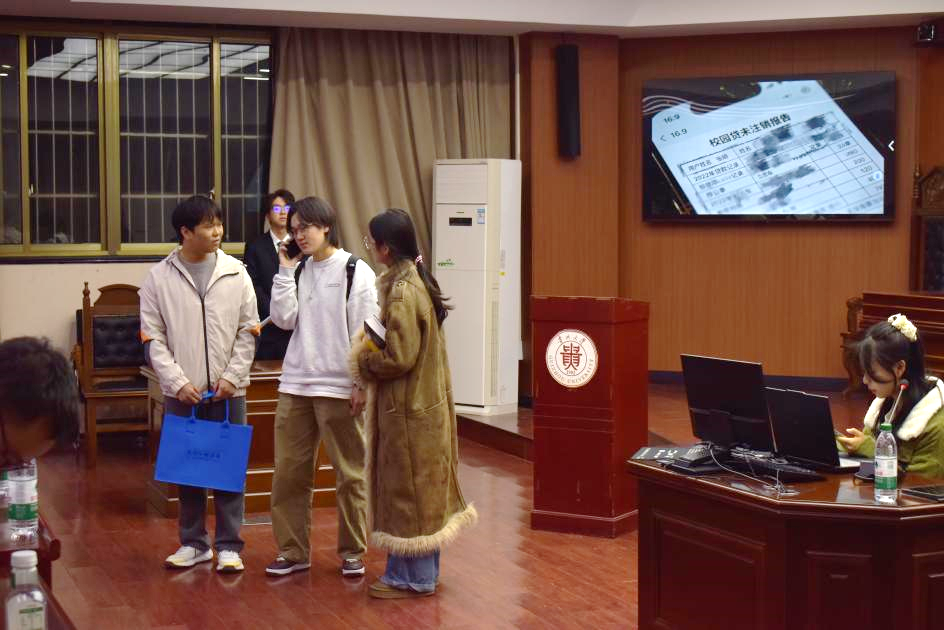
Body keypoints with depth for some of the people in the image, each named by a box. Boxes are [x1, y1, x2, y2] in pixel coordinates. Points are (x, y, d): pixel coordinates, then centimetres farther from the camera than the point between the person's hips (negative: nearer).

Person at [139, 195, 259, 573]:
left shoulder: (235, 273, 2)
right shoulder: (159, 278, 0)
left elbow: (248, 332, 3)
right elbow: (153, 339, -1)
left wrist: (232, 376, -7)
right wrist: (178, 382, -10)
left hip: (228, 390, 0)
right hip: (182, 392, 0)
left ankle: (228, 545, 12)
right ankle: (193, 542, 20)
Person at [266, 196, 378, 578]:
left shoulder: (356, 272, -5)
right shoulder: (298, 272, 11)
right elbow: (284, 319, 0)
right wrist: (286, 269, -1)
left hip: (338, 387, -5)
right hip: (296, 384, 5)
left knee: (350, 473, 4)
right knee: (288, 471, 6)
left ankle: (352, 553, 16)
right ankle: (293, 551, 16)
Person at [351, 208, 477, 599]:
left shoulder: (401, 293, -21)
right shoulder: (415, 280, 8)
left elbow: (398, 358, -23)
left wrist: (361, 361, -8)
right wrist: (371, 349, 6)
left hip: (408, 409, -10)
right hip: (424, 401, 10)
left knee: (408, 489, 1)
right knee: (421, 488, 16)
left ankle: (413, 578, 11)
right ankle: (421, 570, 26)